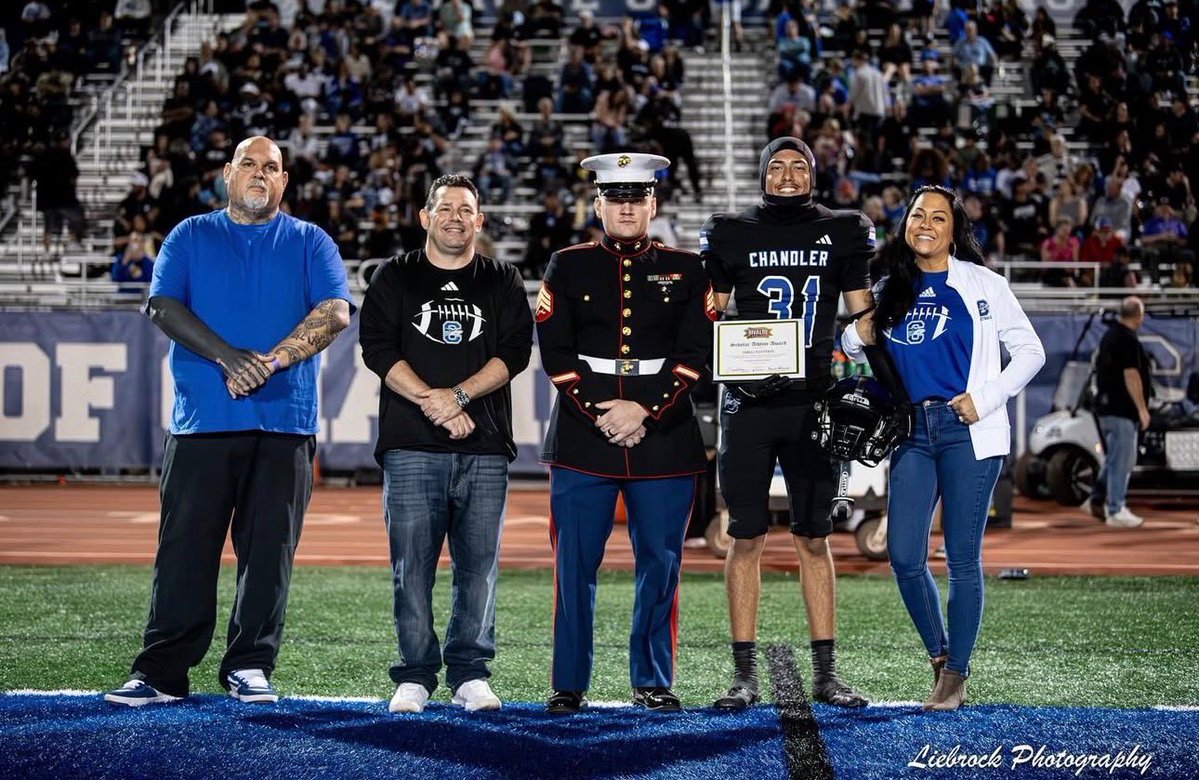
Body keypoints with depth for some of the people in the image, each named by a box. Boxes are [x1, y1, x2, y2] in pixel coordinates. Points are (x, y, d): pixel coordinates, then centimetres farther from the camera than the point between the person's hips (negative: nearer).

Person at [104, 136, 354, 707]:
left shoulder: (310, 243, 12)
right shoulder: (190, 237, 13)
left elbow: (335, 312, -2)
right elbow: (163, 306, 0)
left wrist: (272, 360, -16)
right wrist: (228, 356, -14)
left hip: (285, 424, 0)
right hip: (201, 420, 0)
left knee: (268, 550, 0)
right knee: (184, 548, -2)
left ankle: (249, 667, 8)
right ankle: (161, 672, 1)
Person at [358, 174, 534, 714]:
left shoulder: (503, 283, 13)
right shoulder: (394, 278, 10)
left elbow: (515, 351, 1)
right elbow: (377, 348, -1)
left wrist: (458, 395, -12)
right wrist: (429, 401, -11)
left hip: (485, 449, 1)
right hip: (411, 447, -1)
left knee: (479, 563, 0)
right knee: (412, 564, -3)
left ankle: (470, 674, 8)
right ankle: (414, 676, 4)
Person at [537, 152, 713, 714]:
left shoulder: (686, 270, 8)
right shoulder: (568, 266, 8)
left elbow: (695, 354, 0)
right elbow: (555, 352, 1)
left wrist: (645, 411, -11)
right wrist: (600, 416, -9)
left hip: (664, 439, 1)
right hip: (583, 439, 0)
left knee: (660, 566, 3)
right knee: (575, 568, -1)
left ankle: (653, 683, 13)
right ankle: (569, 685, 8)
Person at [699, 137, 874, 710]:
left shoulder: (842, 233, 9)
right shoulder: (731, 233, 7)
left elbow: (862, 319, 12)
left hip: (813, 402, 1)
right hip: (749, 404, -1)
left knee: (814, 539, 5)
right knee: (746, 538, 1)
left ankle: (826, 673, 9)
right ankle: (745, 674, 6)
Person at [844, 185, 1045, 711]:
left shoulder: (982, 285, 1)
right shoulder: (890, 288, 12)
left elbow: (1030, 352, 2)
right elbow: (855, 347, 25)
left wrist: (985, 399, -9)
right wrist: (858, 336, 1)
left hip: (968, 432, -4)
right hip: (912, 431, 4)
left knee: (962, 558, -1)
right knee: (904, 557, -1)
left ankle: (956, 675, 8)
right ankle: (939, 653, 20)